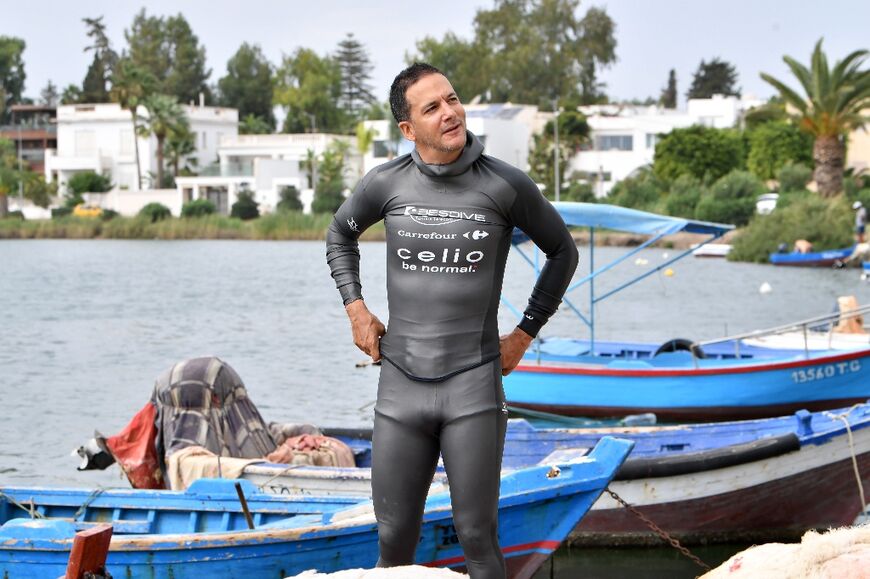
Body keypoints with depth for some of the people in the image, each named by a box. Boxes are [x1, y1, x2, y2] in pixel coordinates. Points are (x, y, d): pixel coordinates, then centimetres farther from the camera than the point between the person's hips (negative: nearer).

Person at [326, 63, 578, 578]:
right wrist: (356, 308, 13)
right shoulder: (387, 183, 2)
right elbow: (341, 235, 24)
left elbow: (563, 251, 11)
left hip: (474, 386, -2)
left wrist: (526, 333, 8)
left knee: (478, 537, 0)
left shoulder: (507, 186, -5)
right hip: (400, 382, 2)